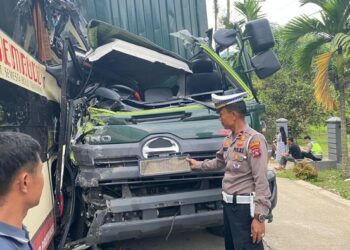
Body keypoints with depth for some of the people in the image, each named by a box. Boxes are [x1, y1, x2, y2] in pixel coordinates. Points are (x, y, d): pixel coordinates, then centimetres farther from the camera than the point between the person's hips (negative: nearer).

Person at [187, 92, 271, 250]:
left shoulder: (254, 139, -18)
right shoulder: (228, 140, 9)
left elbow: (261, 181, -21)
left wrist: (259, 217, -23)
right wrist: (198, 165, 35)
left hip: (245, 207, -9)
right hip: (228, 205, 9)